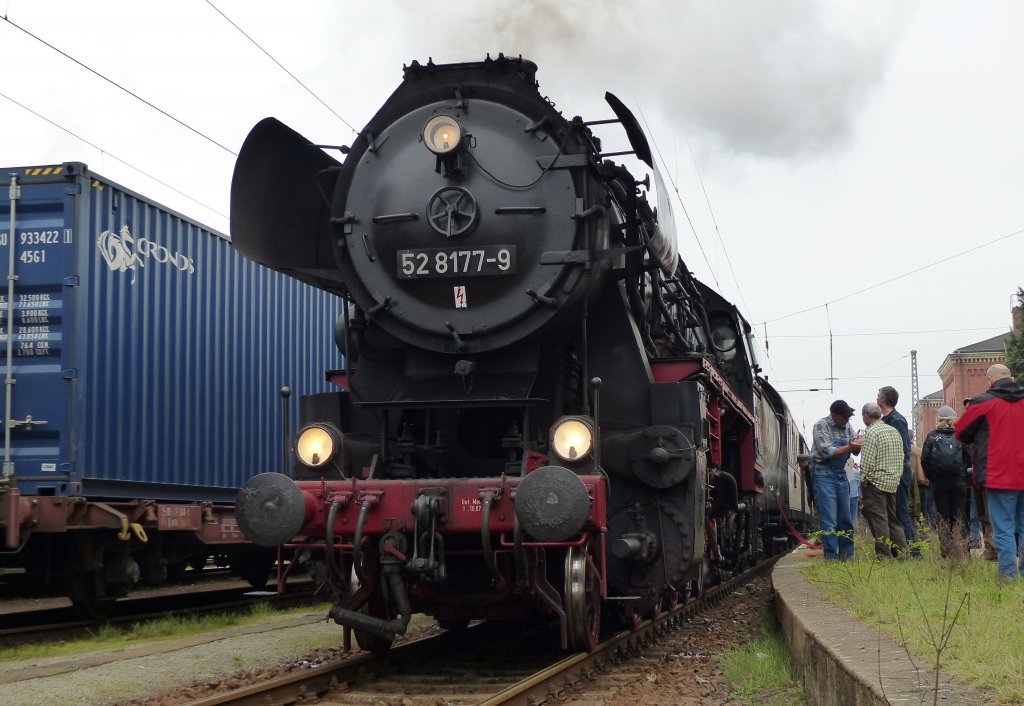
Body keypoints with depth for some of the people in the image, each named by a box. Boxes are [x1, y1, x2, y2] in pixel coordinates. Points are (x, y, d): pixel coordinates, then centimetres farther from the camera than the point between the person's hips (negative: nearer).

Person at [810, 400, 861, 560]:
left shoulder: (847, 426, 10)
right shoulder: (821, 425, -10)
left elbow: (855, 451, 10)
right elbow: (826, 451, -18)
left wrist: (856, 446, -13)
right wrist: (849, 447, -19)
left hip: (841, 473, 7)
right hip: (824, 473, -7)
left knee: (845, 517, 10)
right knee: (829, 519, -8)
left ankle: (846, 554, 18)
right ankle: (831, 556, -4)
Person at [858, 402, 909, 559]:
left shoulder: (871, 432, -13)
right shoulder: (894, 431, 12)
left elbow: (867, 462, -17)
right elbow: (901, 457, 14)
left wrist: (864, 480, -7)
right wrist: (897, 476, 17)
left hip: (875, 482, -8)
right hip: (893, 483, 8)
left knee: (878, 520, -5)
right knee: (893, 518, 14)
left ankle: (884, 555, -7)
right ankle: (902, 553, 13)